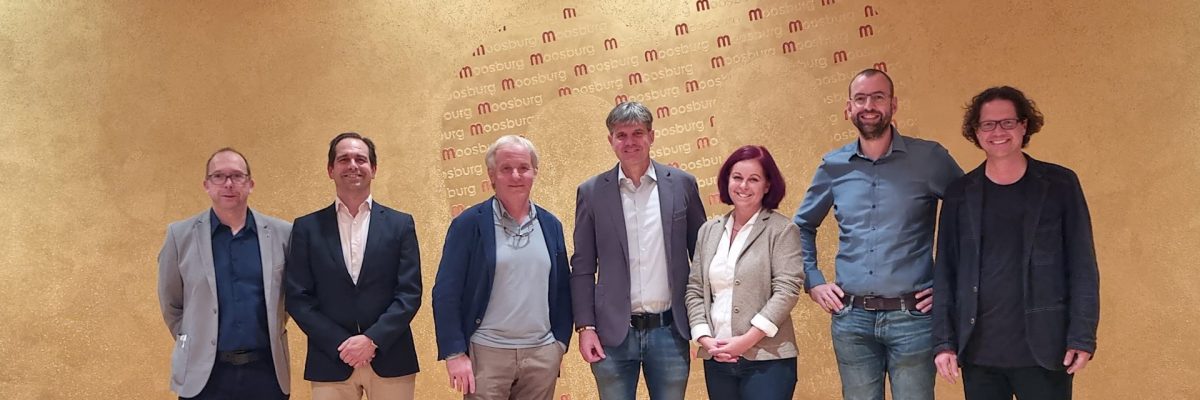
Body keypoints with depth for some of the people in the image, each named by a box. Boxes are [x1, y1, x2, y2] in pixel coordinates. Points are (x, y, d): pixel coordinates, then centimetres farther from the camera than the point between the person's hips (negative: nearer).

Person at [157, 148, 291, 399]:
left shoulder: (281, 234, 1)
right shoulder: (181, 235, 1)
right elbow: (171, 304, 10)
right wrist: (194, 345, 11)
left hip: (266, 372, 1)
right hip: (204, 374, -1)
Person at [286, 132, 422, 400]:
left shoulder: (400, 224, 6)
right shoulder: (307, 228, 6)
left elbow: (410, 293, 0)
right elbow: (297, 298, 1)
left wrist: (372, 339, -12)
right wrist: (340, 344, -10)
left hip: (390, 360, 0)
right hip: (330, 362, 0)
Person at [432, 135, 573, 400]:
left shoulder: (551, 225, 9)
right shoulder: (468, 224, -4)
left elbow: (562, 289, 13)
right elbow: (446, 293, -6)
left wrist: (560, 342, 6)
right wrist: (455, 354, -11)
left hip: (543, 354, 4)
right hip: (486, 353, -3)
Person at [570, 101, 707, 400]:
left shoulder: (682, 184, 3)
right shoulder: (592, 193, 2)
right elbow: (582, 268, 4)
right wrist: (585, 327, -2)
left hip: (669, 330, 1)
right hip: (613, 333, 0)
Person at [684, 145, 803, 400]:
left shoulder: (782, 230, -2)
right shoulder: (709, 231, 12)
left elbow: (787, 290, -10)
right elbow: (694, 289, 12)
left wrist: (747, 340, -15)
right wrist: (704, 338, -3)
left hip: (767, 359, -4)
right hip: (717, 359, 5)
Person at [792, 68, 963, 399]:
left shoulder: (929, 157, -2)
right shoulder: (833, 166, 7)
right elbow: (803, 226, 20)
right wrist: (813, 282, 10)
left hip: (912, 316, -3)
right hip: (851, 319, 3)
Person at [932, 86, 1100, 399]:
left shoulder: (1060, 184, 1)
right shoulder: (960, 194, 6)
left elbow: (1082, 266, 0)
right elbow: (945, 271, 6)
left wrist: (1082, 337, -7)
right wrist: (944, 341, 1)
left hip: (1043, 349, -2)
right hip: (978, 351, 2)